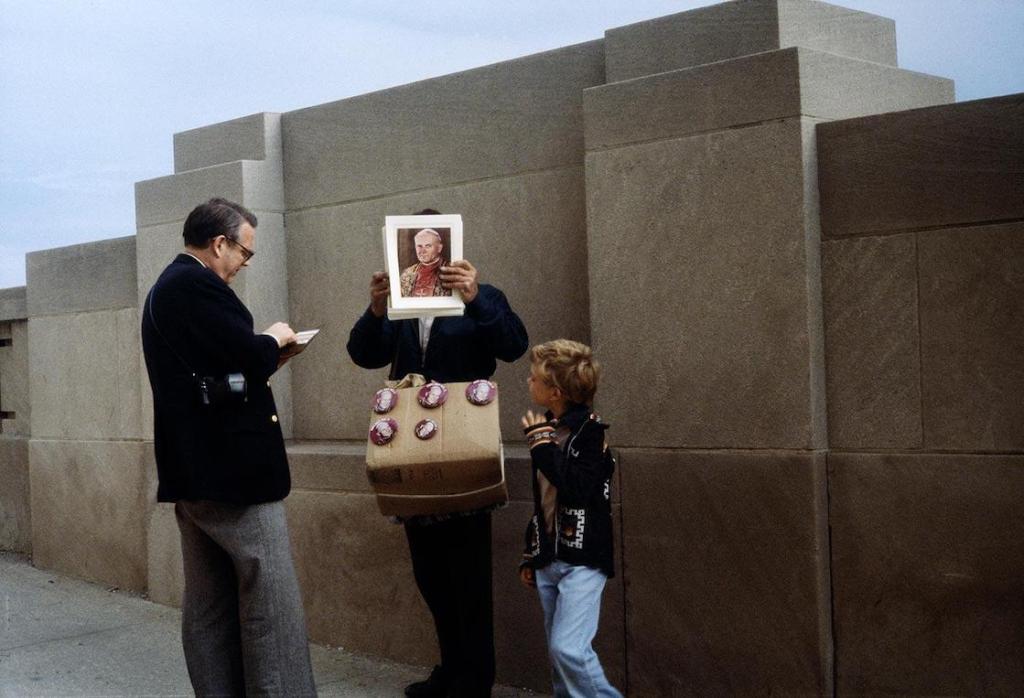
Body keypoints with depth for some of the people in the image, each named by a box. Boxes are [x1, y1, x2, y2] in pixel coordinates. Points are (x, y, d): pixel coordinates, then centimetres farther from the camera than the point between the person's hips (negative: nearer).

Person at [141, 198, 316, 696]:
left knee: (208, 607, 12)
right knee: (271, 605, -6)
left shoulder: (165, 289, 18)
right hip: (232, 468, -10)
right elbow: (252, 360, -20)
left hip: (191, 469, 11)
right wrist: (274, 339, 0)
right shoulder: (197, 284, -14)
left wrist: (261, 356, 13)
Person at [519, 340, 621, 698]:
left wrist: (542, 443, -19)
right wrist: (531, 555, 20)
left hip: (582, 560, -8)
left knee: (569, 648, -17)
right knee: (558, 653, 11)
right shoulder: (548, 428, 11)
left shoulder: (589, 430, -11)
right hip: (548, 559, 8)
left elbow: (578, 489, -25)